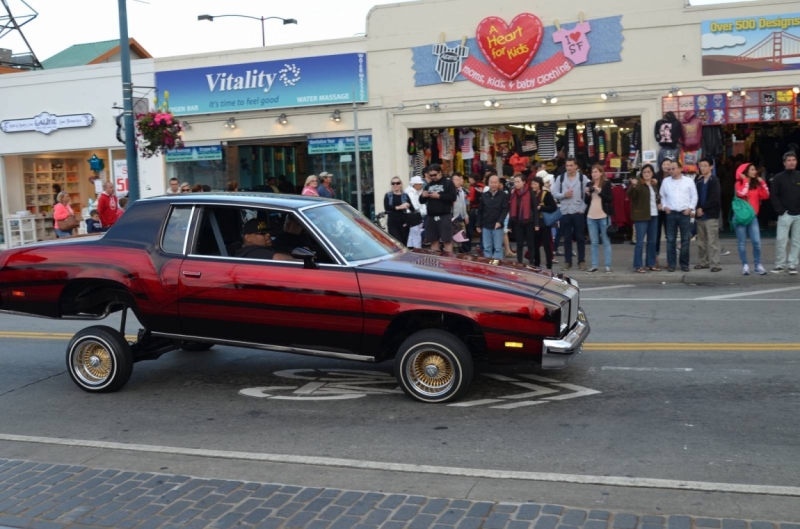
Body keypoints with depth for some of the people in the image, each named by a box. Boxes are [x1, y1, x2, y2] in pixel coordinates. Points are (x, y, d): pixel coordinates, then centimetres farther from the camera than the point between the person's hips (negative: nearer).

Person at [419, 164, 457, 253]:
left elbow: (453, 197, -11)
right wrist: (423, 196, -6)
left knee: (447, 240, -6)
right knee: (433, 240, 8)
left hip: (445, 216, -5)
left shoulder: (448, 183, 1)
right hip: (431, 216, 5)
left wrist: (439, 196, -17)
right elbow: (421, 201, 16)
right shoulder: (428, 185, 15)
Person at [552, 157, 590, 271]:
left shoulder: (583, 178, -2)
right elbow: (555, 194, 6)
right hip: (565, 212, 2)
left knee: (580, 237, 3)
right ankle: (567, 261, 15)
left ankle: (581, 261, 11)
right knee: (567, 238, 7)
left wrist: (583, 208, -11)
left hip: (579, 212, -2)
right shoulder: (560, 178, 5)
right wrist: (564, 195, -12)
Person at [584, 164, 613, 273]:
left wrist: (600, 191, -16)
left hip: (603, 216, -4)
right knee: (594, 242, 6)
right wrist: (587, 194, -5)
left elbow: (610, 199, -7)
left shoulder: (607, 184, -1)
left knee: (606, 242, -1)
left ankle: (608, 266, 0)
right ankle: (594, 265, 9)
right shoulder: (589, 184, 10)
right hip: (591, 217, 4)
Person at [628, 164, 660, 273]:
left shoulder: (655, 184, 13)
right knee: (640, 242, -7)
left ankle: (651, 264, 21)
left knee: (652, 241, 12)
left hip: (654, 215, 7)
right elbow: (630, 195, -28)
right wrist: (633, 186, -46)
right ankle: (638, 266, -4)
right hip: (641, 216, -7)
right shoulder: (638, 184, -8)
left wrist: (659, 202, 13)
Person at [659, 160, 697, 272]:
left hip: (685, 213, -1)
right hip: (671, 213, 1)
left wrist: (690, 208, -5)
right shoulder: (666, 181, 7)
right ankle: (671, 264, 6)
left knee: (685, 240, 2)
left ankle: (684, 264, 10)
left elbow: (694, 196, 4)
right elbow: (662, 196, 13)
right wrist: (664, 206, 0)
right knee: (670, 240, 1)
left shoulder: (689, 181, 2)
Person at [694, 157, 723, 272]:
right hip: (700, 215, 6)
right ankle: (704, 262, 21)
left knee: (712, 241, -8)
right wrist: (697, 209, -5)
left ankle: (715, 264, -7)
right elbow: (696, 195, 12)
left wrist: (703, 208, -12)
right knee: (701, 241, 11)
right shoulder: (699, 181, 13)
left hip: (711, 215, -6)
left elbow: (714, 198, -13)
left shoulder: (714, 180, -5)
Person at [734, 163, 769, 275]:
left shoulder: (756, 184, 11)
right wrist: (746, 181, -12)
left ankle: (758, 265, 3)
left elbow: (765, 196, 1)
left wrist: (762, 183, -3)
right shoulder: (739, 183, -1)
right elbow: (741, 193, -21)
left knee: (757, 242, -6)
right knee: (742, 243, 0)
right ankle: (745, 265, 7)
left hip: (752, 216, 3)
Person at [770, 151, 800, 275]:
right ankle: (780, 264, 3)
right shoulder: (778, 178, 0)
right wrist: (781, 211, -9)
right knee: (781, 239, -6)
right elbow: (774, 196, -1)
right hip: (785, 215, -2)